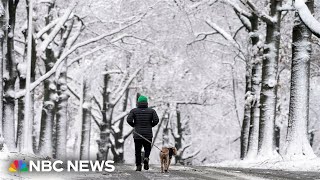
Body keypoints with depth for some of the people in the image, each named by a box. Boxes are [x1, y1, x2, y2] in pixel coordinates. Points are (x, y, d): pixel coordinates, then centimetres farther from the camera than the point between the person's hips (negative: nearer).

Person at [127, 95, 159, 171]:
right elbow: (156, 120, -9)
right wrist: (151, 125, 9)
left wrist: (134, 125, 7)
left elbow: (129, 120, -12)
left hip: (137, 134, 0)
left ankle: (138, 165, 0)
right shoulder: (151, 111, 2)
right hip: (148, 134, 0)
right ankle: (146, 158, -15)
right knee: (147, 149, 14)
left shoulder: (134, 111, 1)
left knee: (138, 151, 8)